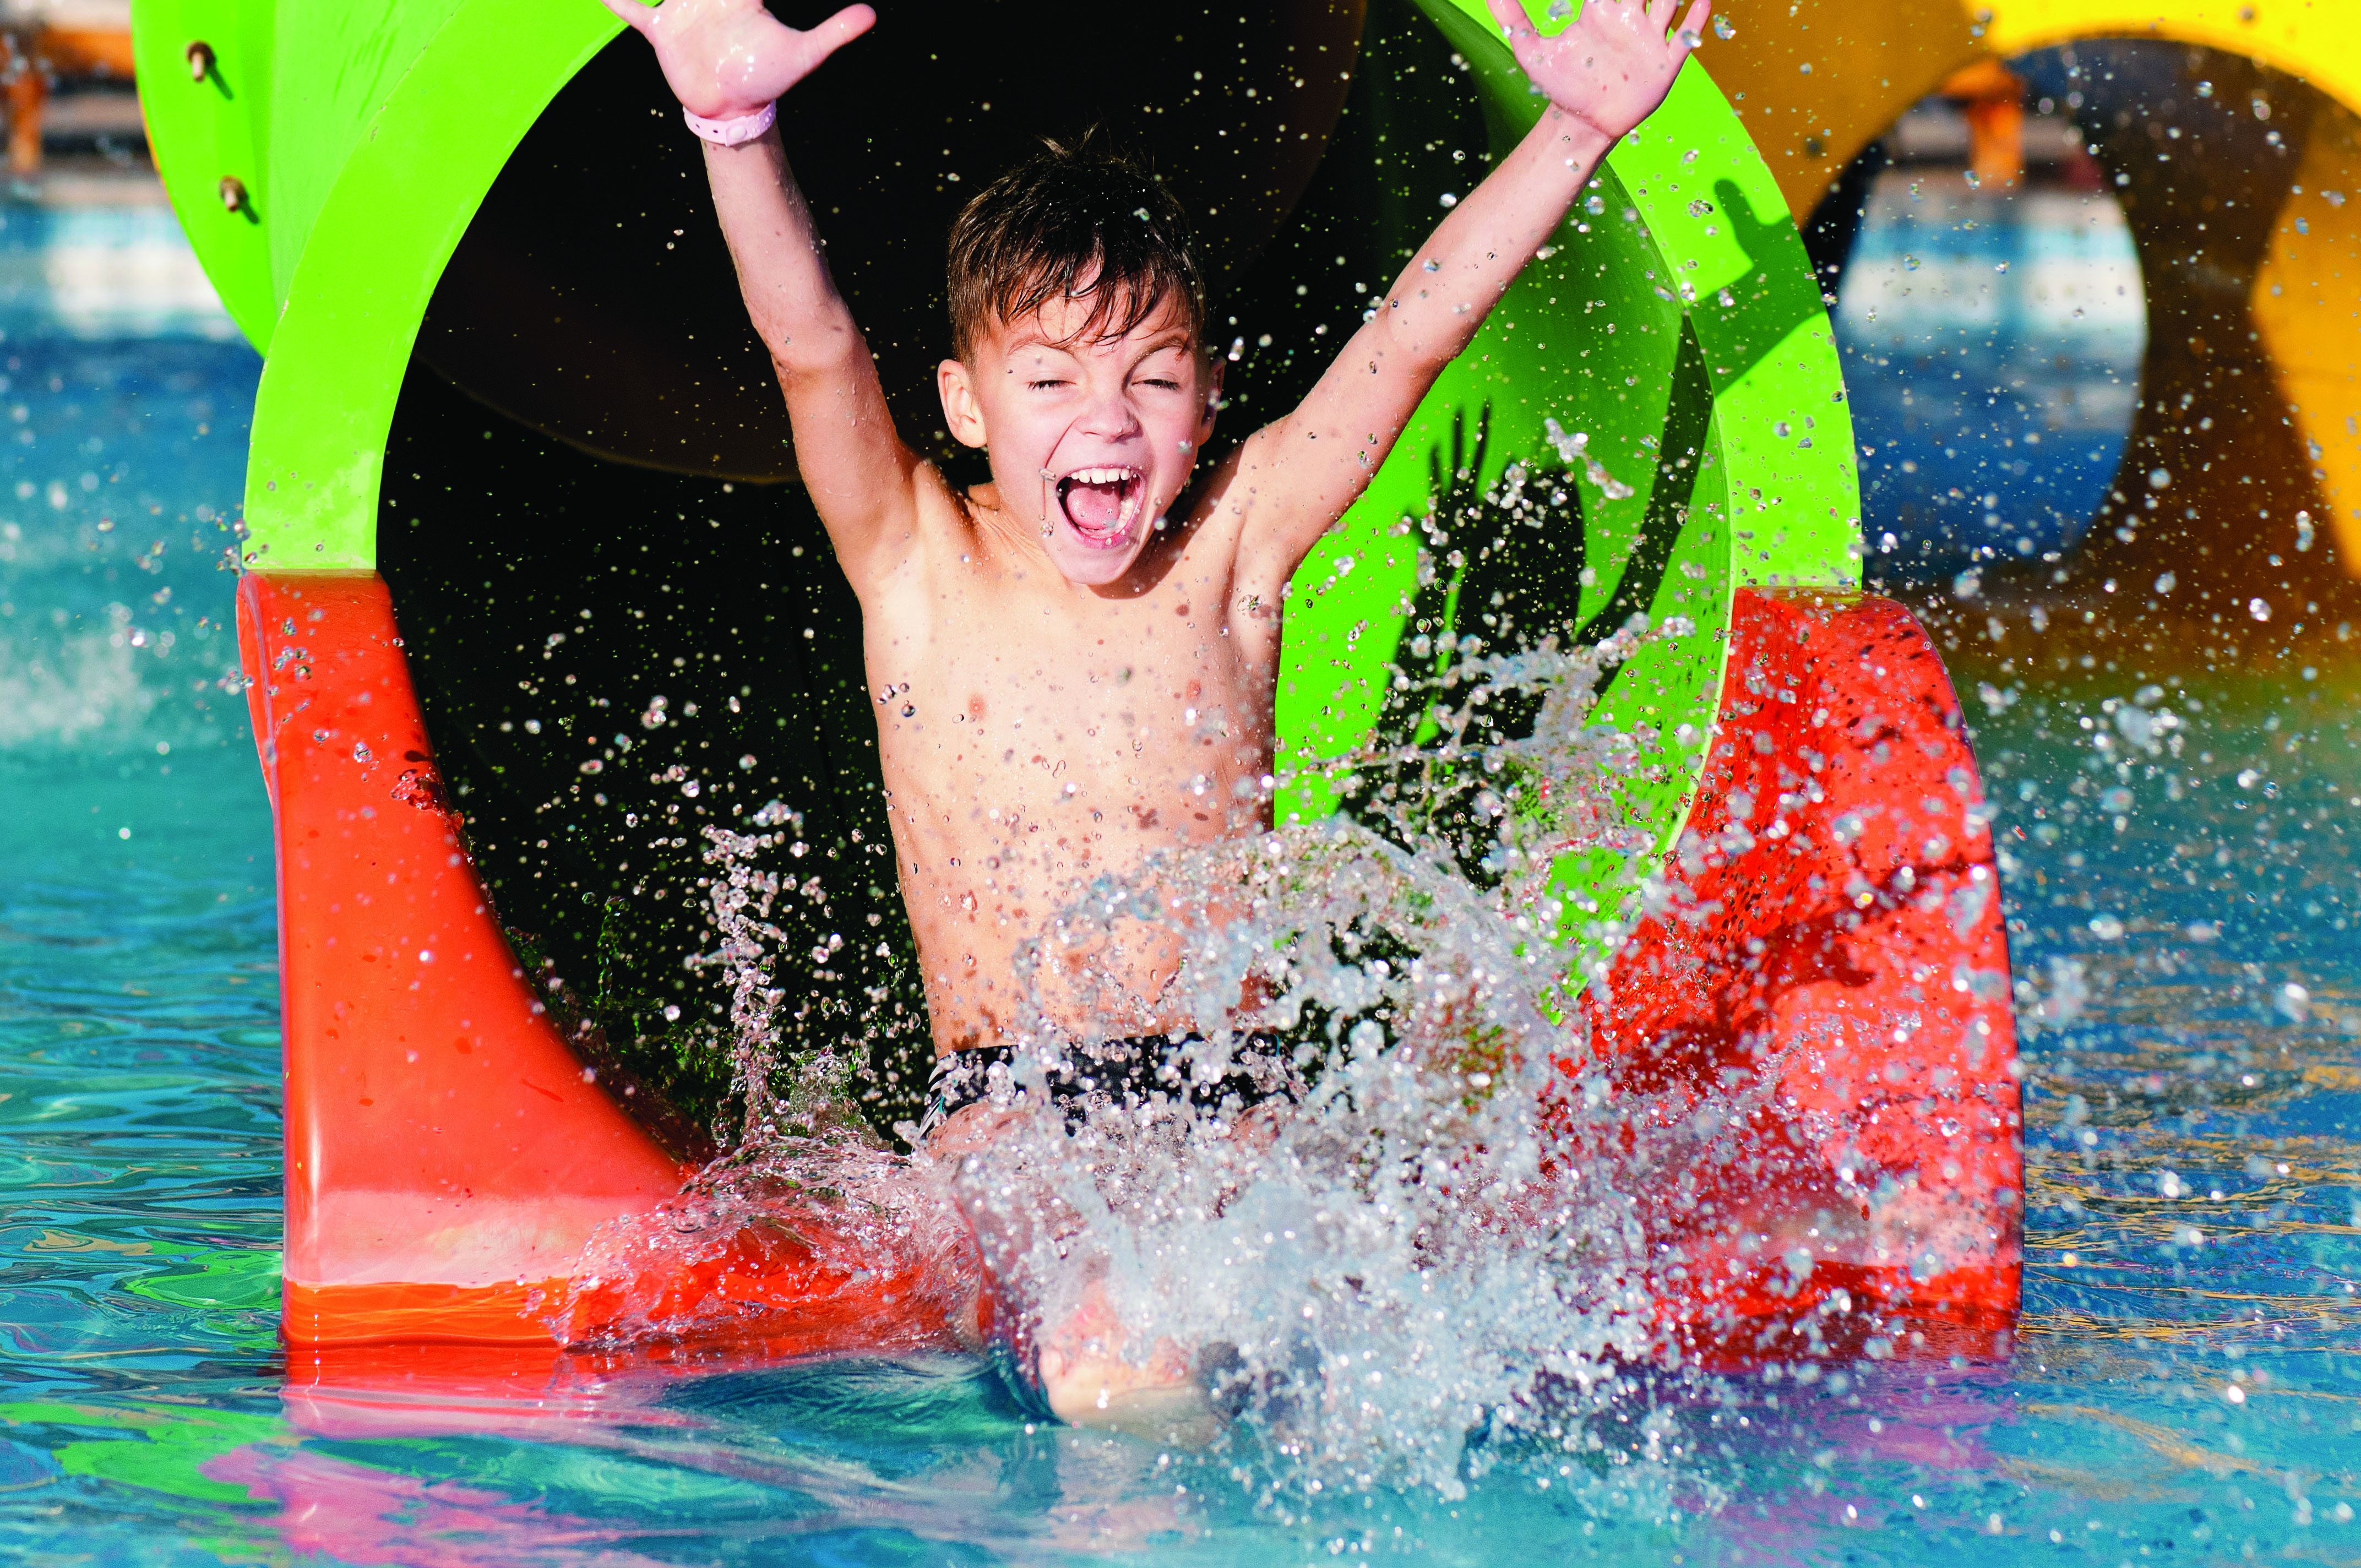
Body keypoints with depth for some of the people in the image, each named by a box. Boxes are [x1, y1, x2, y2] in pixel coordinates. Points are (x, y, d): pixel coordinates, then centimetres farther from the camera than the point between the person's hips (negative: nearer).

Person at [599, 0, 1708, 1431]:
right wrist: (736, 124, -34)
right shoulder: (921, 567, -1)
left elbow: (1414, 335, -3)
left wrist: (1580, 127, -10)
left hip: (1223, 1091, 3)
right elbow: (811, 343, -17)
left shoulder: (1230, 552, 3)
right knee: (1113, 1371, -30)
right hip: (1006, 1099, -3)